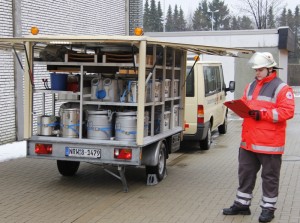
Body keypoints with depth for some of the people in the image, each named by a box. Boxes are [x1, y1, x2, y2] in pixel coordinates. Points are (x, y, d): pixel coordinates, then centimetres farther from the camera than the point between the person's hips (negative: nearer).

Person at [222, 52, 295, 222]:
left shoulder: (281, 88, -8)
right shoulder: (251, 86, 16)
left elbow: (287, 111, -16)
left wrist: (263, 114, -22)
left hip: (269, 142, -7)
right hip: (249, 141, 7)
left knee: (269, 176, 5)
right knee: (245, 173, 14)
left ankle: (268, 208, 16)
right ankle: (242, 204, 25)